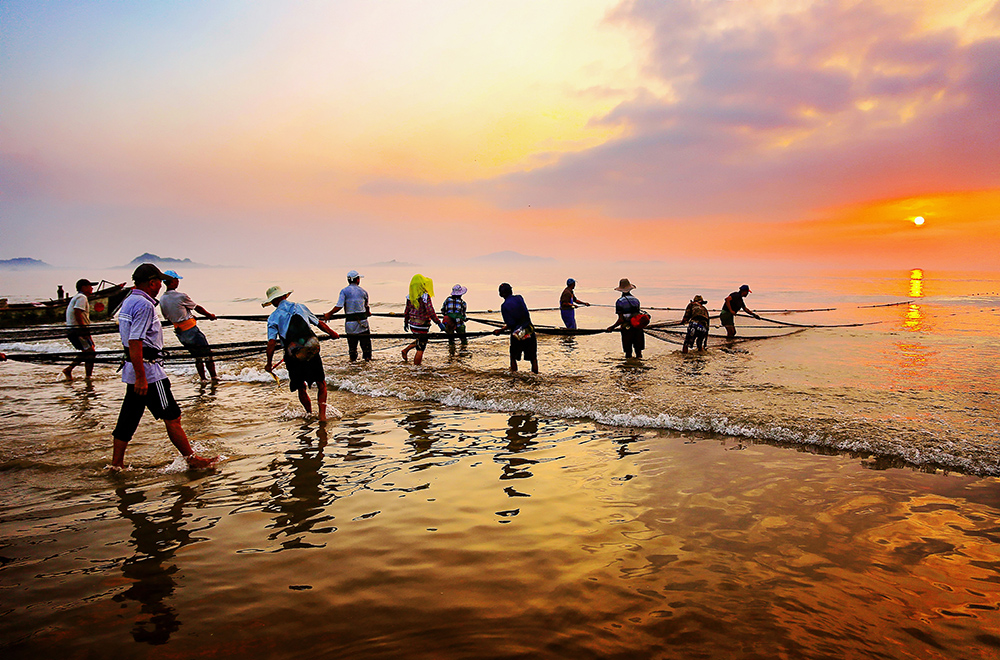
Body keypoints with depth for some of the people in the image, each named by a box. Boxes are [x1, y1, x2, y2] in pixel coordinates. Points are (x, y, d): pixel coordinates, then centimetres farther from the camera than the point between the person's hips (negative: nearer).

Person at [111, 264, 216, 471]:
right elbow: (135, 342, -23)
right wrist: (141, 377, -24)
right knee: (172, 417, -2)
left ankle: (116, 464, 21)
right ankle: (191, 459, 6)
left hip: (133, 369, 10)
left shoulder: (128, 302, 15)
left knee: (128, 418, 14)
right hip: (147, 369, -10)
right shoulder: (144, 305, -17)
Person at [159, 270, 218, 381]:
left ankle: (203, 379, 16)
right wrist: (209, 315, 13)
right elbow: (197, 308, -4)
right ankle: (214, 377, 8)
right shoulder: (181, 296, -16)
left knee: (197, 357, 16)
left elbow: (167, 317, 16)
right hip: (191, 330, -7)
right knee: (207, 354, 5)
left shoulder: (162, 299, 4)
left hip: (179, 332, 7)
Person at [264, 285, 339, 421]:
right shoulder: (301, 307, 12)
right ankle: (322, 414, -2)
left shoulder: (273, 317, 4)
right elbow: (319, 323, 19)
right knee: (321, 384, 11)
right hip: (312, 352, 1)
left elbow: (272, 342, -3)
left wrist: (269, 363, 8)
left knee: (301, 388, 18)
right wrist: (332, 333, 37)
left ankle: (310, 414, 29)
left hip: (293, 357, -1)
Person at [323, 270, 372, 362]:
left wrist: (329, 314, -2)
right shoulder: (363, 292, 3)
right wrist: (368, 312, 38)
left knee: (352, 341, 12)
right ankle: (367, 356, 20)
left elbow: (339, 306, -14)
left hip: (350, 321, -1)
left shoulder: (344, 291, -5)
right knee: (365, 340, 14)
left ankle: (353, 357, 17)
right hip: (362, 321, 1)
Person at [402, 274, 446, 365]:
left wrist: (405, 322, 23)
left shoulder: (410, 296, 1)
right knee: (420, 349, 3)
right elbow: (430, 312, -22)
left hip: (412, 324, 7)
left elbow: (407, 310, 10)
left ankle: (406, 350, 19)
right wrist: (439, 323, -16)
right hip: (421, 326, -7)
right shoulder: (425, 296, -19)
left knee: (420, 341, 30)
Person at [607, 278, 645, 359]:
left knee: (628, 353, 4)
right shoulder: (636, 300, 5)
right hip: (637, 328, 3)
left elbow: (621, 320, -12)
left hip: (627, 330, -3)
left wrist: (612, 327, 1)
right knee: (638, 352, 8)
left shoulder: (619, 301, -7)